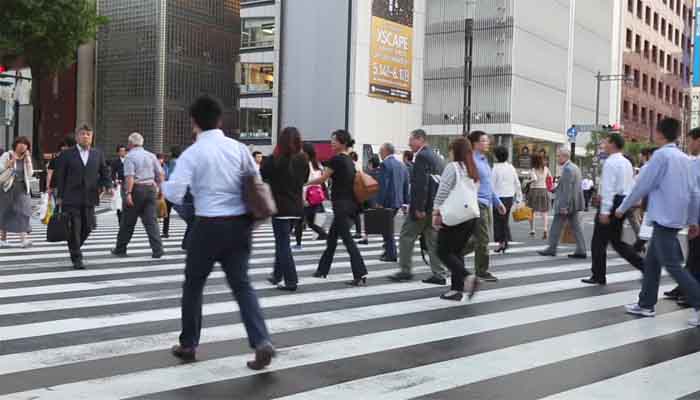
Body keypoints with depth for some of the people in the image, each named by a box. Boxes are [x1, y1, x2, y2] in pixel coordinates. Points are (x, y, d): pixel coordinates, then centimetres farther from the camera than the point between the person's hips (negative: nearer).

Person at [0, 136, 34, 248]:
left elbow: (30, 174, 3)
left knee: (23, 212, -11)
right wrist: (11, 162, -14)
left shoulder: (26, 158, 12)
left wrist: (27, 160, -4)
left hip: (22, 189, 2)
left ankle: (24, 238, -19)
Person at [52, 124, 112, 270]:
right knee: (74, 228, -4)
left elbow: (105, 172, 13)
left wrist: (108, 185, -6)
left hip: (89, 199, 3)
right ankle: (77, 259, 4)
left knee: (87, 227, 7)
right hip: (71, 199, -3)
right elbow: (60, 176, 2)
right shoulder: (67, 155, 2)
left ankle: (74, 247, 34)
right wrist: (59, 196, -2)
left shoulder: (98, 154, 11)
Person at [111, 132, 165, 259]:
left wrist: (128, 193, -21)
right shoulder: (151, 155, 10)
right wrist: (159, 188, 14)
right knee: (151, 221, 2)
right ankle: (157, 250, -8)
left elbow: (130, 176, -18)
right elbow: (161, 174, 7)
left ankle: (120, 249, 20)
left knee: (128, 222, 7)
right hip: (151, 188, 4)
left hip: (136, 189, -4)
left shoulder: (130, 156, -6)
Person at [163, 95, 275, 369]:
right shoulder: (239, 148, 3)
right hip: (240, 223, 3)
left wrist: (162, 185, 8)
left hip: (209, 225, -3)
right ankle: (261, 342, -8)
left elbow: (174, 194, -13)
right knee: (241, 284, 8)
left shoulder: (192, 154, -8)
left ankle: (188, 345, 26)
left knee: (193, 284, 16)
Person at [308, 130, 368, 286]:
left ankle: (360, 275, -12)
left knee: (347, 239, -8)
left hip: (341, 204, -9)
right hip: (349, 203, 9)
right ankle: (323, 269, 29)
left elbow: (322, 179, -7)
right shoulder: (349, 160, 13)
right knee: (332, 237, 18)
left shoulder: (337, 159, -13)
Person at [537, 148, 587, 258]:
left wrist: (564, 206, -22)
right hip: (574, 203, 10)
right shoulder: (575, 167, 15)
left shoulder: (567, 169, -17)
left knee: (556, 226, 1)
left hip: (566, 203, -10)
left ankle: (551, 249, 9)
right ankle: (581, 250, 5)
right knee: (575, 226, 7)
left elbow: (567, 189, -22)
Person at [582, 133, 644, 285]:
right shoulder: (627, 163, 15)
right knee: (617, 241, 15)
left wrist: (604, 211, -22)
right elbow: (632, 186, 17)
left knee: (599, 241, 2)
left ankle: (598, 276, 8)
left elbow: (608, 188, -20)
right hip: (624, 203, 9)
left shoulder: (610, 162, -13)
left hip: (613, 203, -9)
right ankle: (643, 266, 5)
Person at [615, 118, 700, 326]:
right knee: (651, 261, 15)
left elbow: (642, 185, -11)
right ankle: (646, 304, 20)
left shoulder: (661, 155, -13)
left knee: (672, 265, -5)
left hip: (664, 218, -9)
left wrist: (622, 208, 0)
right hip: (676, 218, 9)